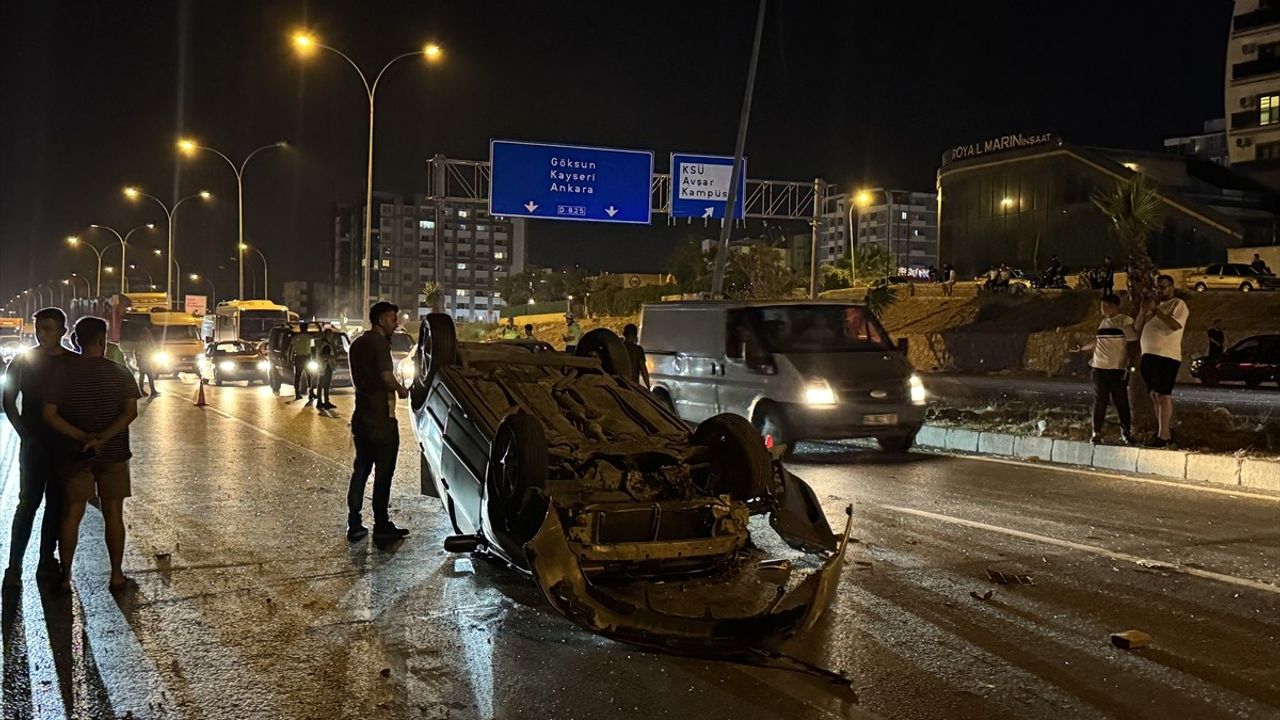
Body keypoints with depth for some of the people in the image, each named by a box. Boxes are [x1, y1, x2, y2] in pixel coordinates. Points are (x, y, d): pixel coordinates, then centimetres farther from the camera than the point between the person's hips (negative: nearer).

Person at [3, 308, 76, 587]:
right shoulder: (23, 361, -1)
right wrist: (27, 434, -5)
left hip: (66, 445, 2)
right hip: (34, 445, -2)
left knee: (57, 504, 7)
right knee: (28, 502, -4)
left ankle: (47, 560, 15)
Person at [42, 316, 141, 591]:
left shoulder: (64, 373, -2)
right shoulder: (120, 373, -4)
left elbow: (49, 414, -9)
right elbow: (131, 411, -13)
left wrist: (82, 437, -12)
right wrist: (102, 439, -18)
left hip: (76, 453, 1)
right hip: (113, 453, -1)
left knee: (72, 513, 9)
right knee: (113, 514, 7)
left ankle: (65, 576, 12)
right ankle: (116, 575, 12)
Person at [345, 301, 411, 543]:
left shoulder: (357, 344, 15)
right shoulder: (379, 343, -14)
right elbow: (386, 376, -24)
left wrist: (393, 388, 16)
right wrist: (401, 389, -5)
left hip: (361, 417, 9)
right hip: (380, 418, -9)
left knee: (360, 470, 13)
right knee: (383, 472, -1)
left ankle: (354, 525, 14)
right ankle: (382, 527, 4)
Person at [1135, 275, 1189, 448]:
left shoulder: (1178, 305, 0)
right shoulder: (1153, 306, 22)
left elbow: (1175, 325, -19)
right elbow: (1137, 328, 15)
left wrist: (1155, 310, -19)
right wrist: (1143, 310, 0)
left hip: (1166, 357, -7)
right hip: (1148, 355, 8)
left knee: (1163, 395, -11)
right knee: (1155, 396, 7)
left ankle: (1163, 435, -12)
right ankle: (1164, 432, 12)